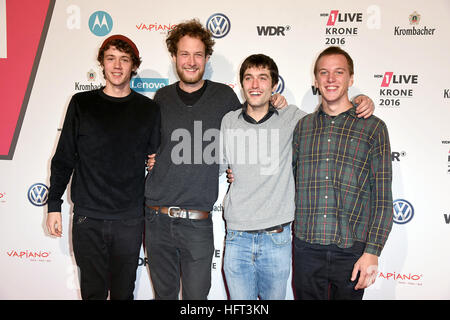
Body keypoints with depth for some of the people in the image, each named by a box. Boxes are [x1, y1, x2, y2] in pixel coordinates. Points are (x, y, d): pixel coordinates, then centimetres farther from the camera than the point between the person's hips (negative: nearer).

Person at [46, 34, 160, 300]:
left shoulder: (149, 109, 4)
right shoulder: (82, 104, 3)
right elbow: (64, 158, 7)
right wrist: (54, 205, 4)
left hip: (130, 220, 1)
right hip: (87, 218, 0)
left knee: (124, 291, 11)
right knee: (93, 291, 8)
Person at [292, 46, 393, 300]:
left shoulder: (373, 127, 0)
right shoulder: (303, 126, 9)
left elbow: (382, 198, -3)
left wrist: (372, 252, -9)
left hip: (352, 251, -2)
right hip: (306, 248, 2)